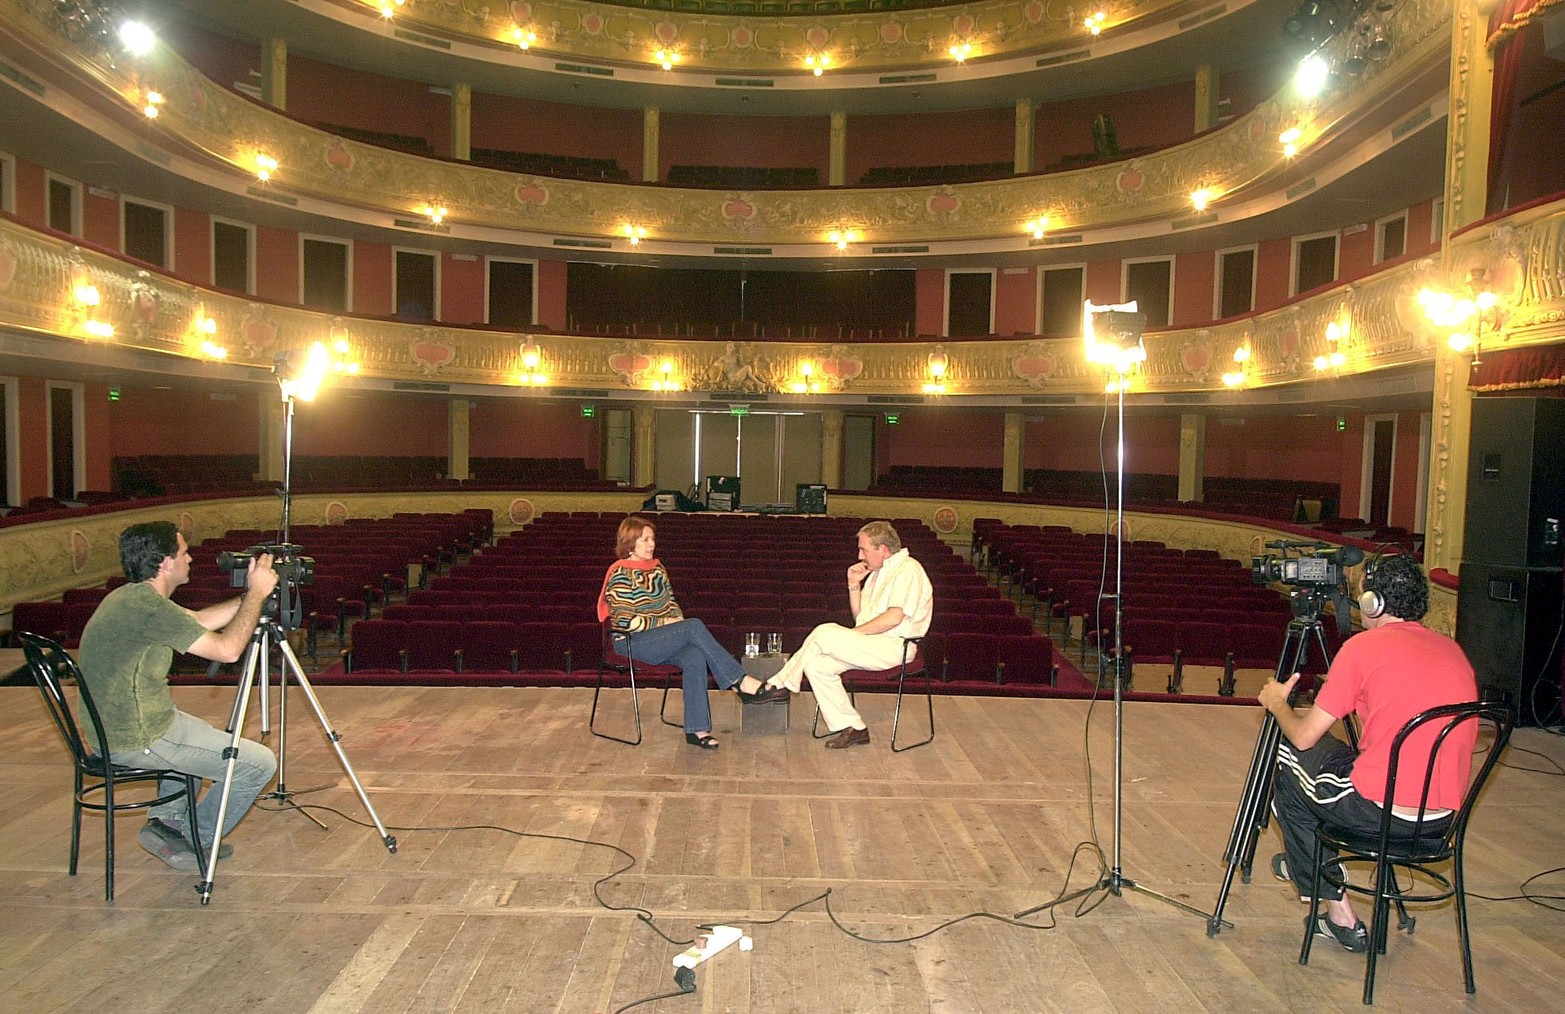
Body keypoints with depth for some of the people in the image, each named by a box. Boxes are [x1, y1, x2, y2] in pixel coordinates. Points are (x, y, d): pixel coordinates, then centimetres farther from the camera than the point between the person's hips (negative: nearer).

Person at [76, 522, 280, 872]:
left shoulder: (128, 596, 6)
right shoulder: (148, 606, -24)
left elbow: (198, 620, 17)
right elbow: (227, 649, -23)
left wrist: (250, 595, 10)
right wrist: (256, 594, -13)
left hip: (109, 731, 10)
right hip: (137, 741, -10)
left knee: (199, 735, 37)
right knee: (258, 764, -4)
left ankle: (166, 822, 27)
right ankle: (195, 841, 14)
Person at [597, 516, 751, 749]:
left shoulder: (656, 568, 14)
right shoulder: (620, 575, -9)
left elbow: (671, 603, 23)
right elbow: (625, 622, -16)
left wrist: (678, 621, 1)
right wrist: (665, 623, -15)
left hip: (663, 640, 6)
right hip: (633, 644, -6)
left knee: (695, 656, -28)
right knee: (695, 626, -27)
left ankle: (696, 729, -27)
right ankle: (737, 680, -21)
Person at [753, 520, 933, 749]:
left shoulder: (908, 569, -9)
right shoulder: (878, 572, 21)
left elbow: (895, 617, -21)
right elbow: (860, 618, 21)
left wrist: (852, 634, -15)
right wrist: (854, 585, 7)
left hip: (892, 647, -9)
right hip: (870, 645, 9)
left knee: (824, 633, -23)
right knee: (816, 665, -11)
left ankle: (781, 684, -6)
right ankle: (852, 728, -8)